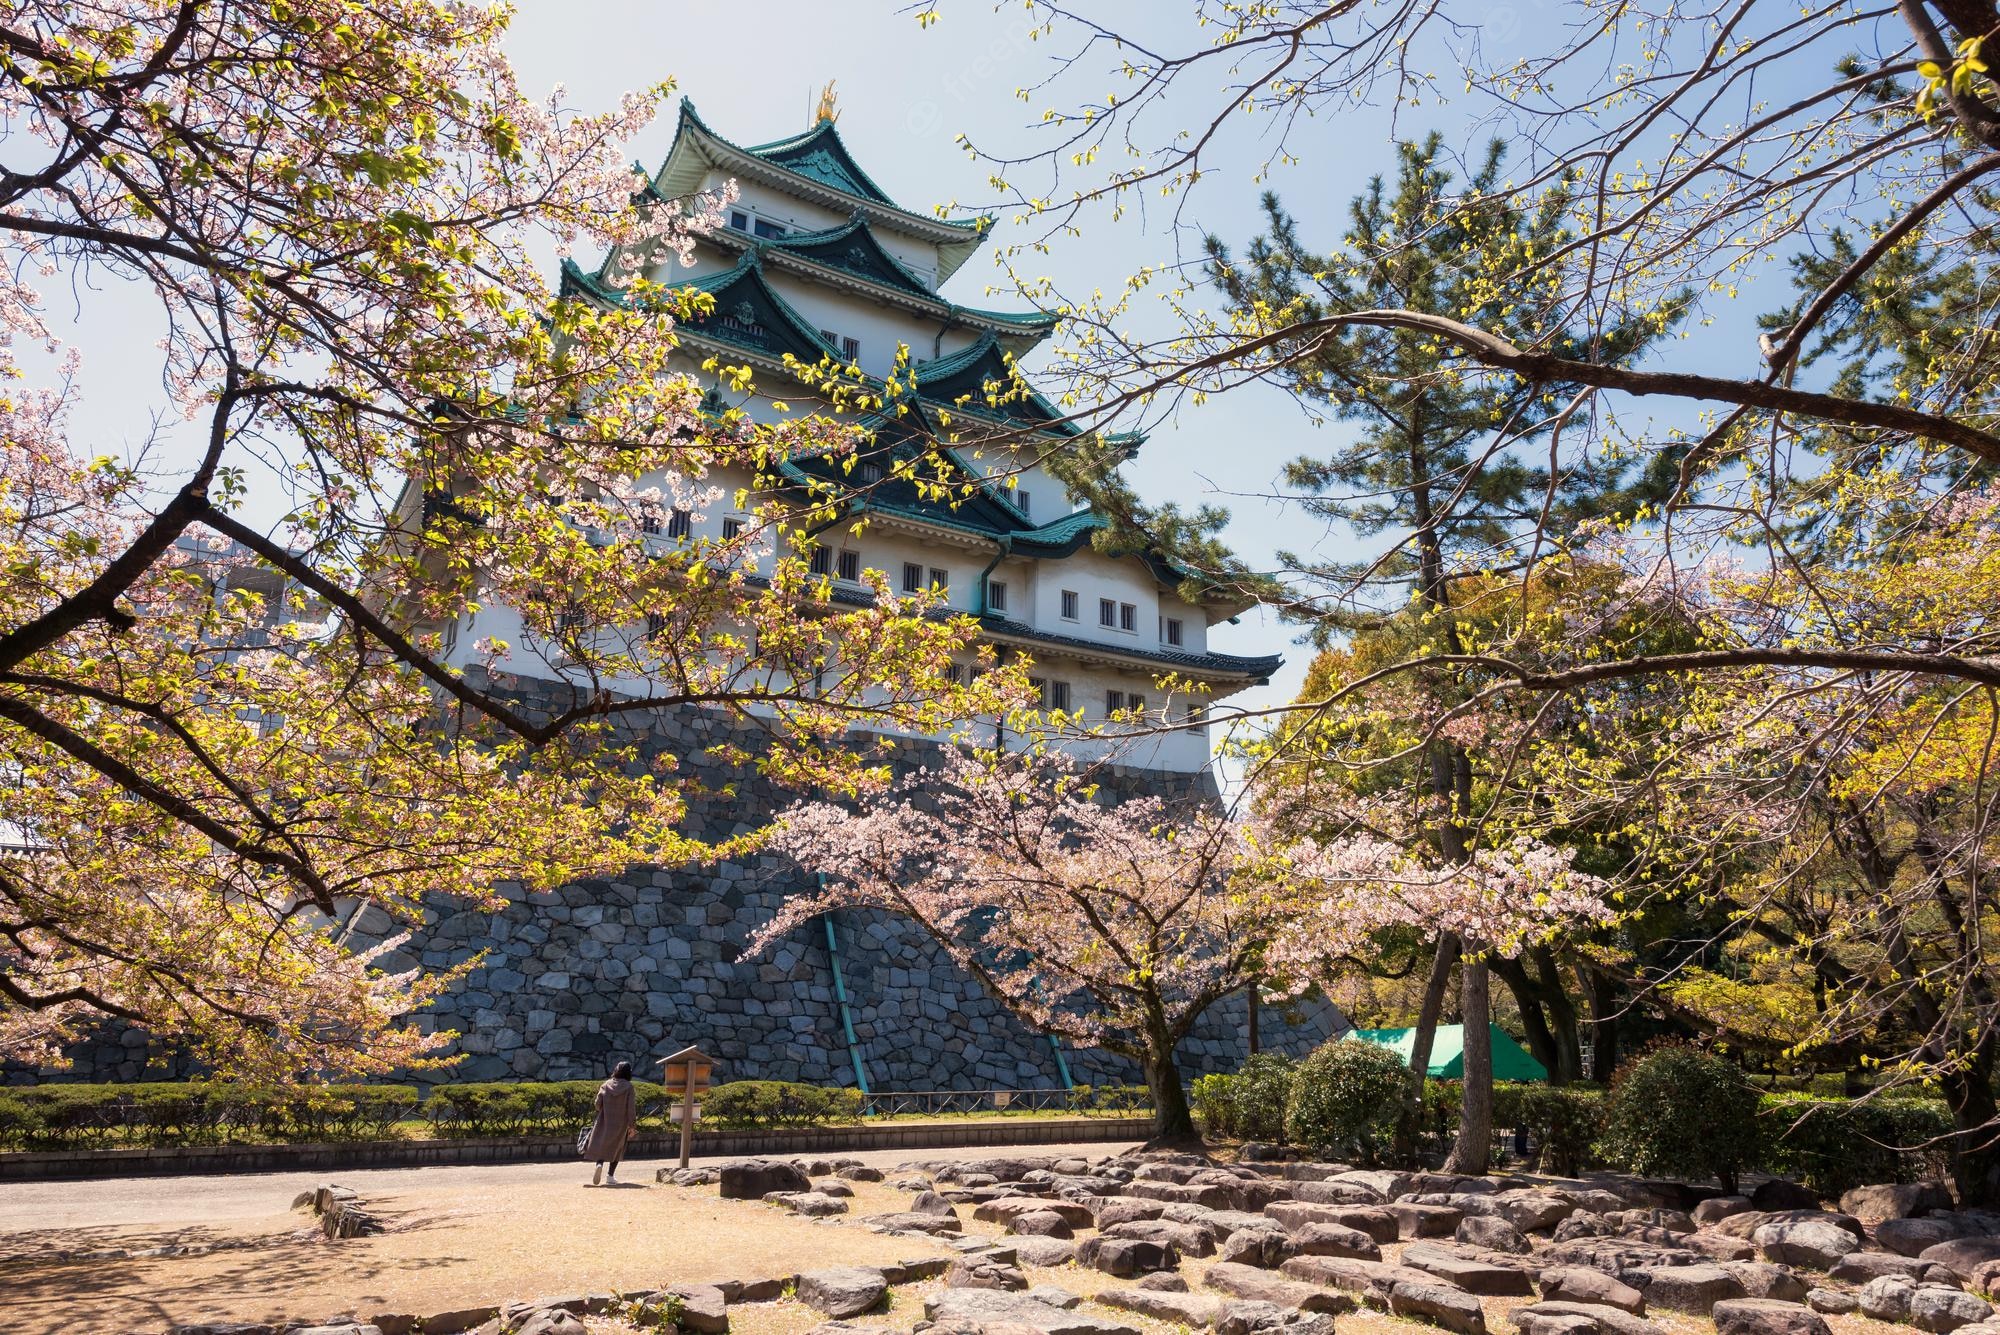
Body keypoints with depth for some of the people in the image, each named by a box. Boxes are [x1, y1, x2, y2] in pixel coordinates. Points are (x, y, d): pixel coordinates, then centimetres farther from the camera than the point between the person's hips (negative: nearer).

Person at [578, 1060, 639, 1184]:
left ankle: (599, 1164, -22)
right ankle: (611, 1175, 9)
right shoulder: (629, 1087, -8)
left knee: (601, 1144, 6)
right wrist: (632, 1126, -6)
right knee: (617, 1147, 13)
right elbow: (631, 1108, -11)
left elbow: (598, 1104, -1)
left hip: (605, 1121, 1)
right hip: (621, 1123, -1)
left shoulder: (606, 1085, -1)